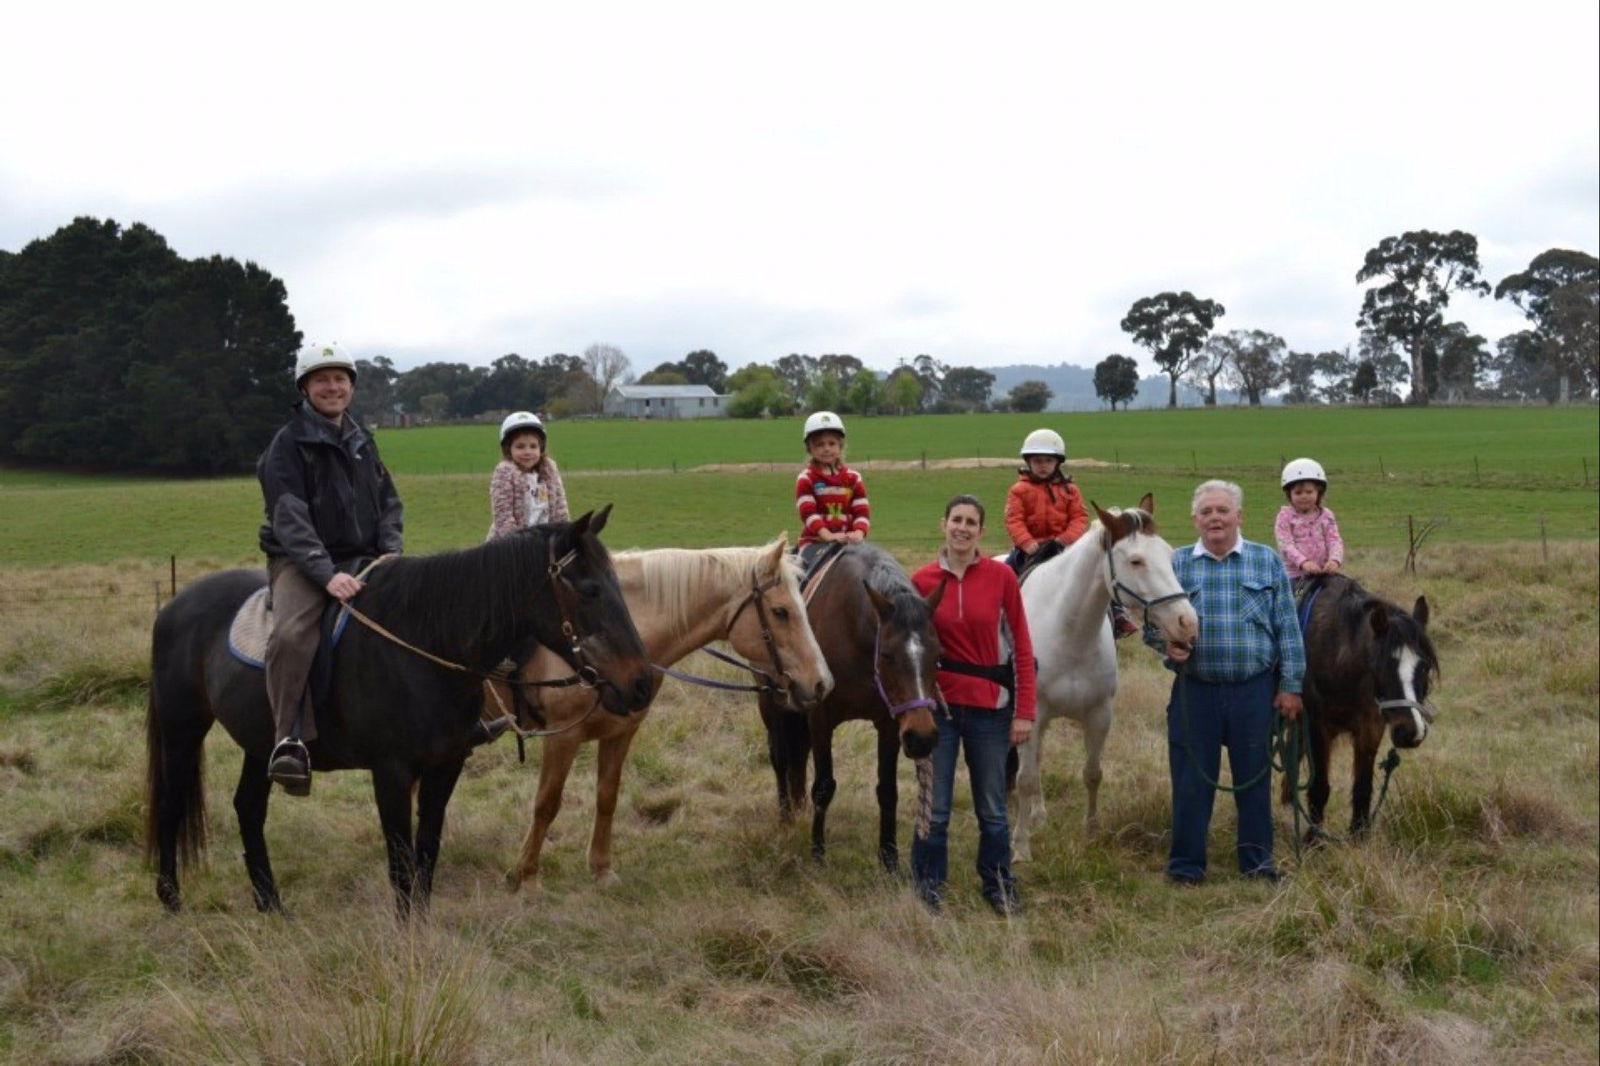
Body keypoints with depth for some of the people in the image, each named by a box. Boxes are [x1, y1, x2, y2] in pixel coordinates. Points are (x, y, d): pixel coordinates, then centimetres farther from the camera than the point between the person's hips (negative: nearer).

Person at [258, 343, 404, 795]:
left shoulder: (362, 441, 15)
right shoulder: (289, 443, -5)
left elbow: (389, 502, 17)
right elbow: (289, 519, -14)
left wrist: (391, 550, -4)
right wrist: (327, 574, -25)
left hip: (362, 559, 6)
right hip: (301, 561, -6)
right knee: (290, 635, -34)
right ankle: (290, 742, -29)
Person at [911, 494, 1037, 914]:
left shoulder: (1002, 577, -3)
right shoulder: (922, 581, -2)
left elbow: (1021, 647, -1)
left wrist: (1025, 711, -4)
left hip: (989, 706, 0)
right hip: (938, 705, 0)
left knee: (992, 809, 10)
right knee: (934, 810, 6)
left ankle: (999, 886, 27)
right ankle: (928, 890, 20)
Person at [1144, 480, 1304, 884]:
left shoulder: (1267, 562, 5)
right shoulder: (1176, 564, 5)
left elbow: (1287, 628, 4)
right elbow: (1151, 622, 8)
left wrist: (1291, 685, -1)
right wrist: (1166, 642, -15)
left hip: (1254, 689, 0)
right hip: (1194, 691, 0)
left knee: (1253, 777, 8)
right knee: (1191, 779, 4)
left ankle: (1257, 860, 21)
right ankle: (1186, 863, 14)